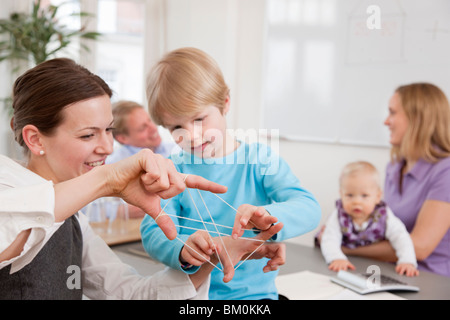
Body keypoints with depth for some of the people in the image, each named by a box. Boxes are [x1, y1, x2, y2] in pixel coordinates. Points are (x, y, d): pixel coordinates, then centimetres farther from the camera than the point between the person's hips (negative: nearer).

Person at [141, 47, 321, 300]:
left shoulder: (259, 159, 1)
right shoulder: (172, 170, 3)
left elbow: (309, 208, -11)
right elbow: (154, 229, -8)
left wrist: (268, 216, -33)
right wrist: (182, 250, -31)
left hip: (254, 290, 0)